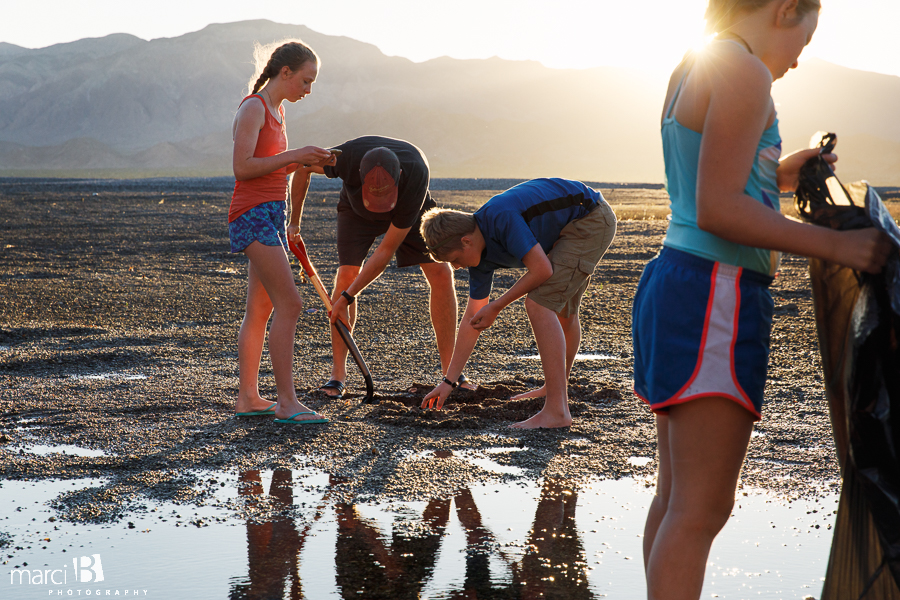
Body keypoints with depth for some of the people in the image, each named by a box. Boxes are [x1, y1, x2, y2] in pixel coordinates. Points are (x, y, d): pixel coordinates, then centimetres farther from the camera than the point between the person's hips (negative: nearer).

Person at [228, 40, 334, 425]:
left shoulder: (276, 110, 18)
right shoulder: (253, 108, -10)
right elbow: (242, 167, -19)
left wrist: (305, 162, 6)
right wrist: (293, 156, -17)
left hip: (272, 215, 10)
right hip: (252, 215, -10)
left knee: (260, 310, 10)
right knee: (289, 305, -15)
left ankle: (248, 398, 15)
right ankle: (287, 403, -15)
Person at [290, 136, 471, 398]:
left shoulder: (416, 175, -42)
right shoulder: (347, 157, -42)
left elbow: (387, 250, -36)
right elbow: (302, 168, -17)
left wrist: (348, 297, -35)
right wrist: (294, 222, -12)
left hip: (409, 210, 0)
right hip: (356, 210, 0)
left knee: (441, 274, -14)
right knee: (347, 274, -19)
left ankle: (450, 370, -5)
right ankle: (338, 374, -10)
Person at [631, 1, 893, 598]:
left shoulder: (688, 73, 18)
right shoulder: (743, 72, -11)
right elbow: (717, 211, -19)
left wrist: (773, 178, 21)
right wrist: (834, 244, -14)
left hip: (675, 280, 10)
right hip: (717, 293, -10)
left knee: (676, 495, 13)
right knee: (701, 509, -9)